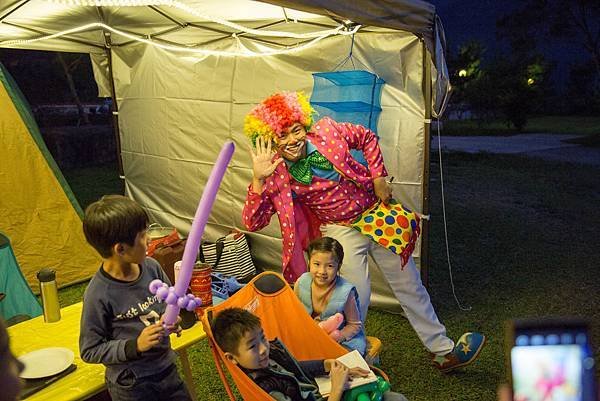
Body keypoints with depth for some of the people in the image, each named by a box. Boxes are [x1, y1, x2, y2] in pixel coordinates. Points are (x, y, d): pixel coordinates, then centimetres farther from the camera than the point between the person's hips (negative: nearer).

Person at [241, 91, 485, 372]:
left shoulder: (326, 132, -14)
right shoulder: (277, 173, -16)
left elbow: (368, 139, 4)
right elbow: (252, 222, -22)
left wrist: (378, 178, -5)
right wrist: (258, 179, -33)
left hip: (377, 214, 2)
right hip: (341, 231, -2)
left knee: (410, 286, 11)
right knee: (357, 298, -8)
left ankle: (443, 351, 29)